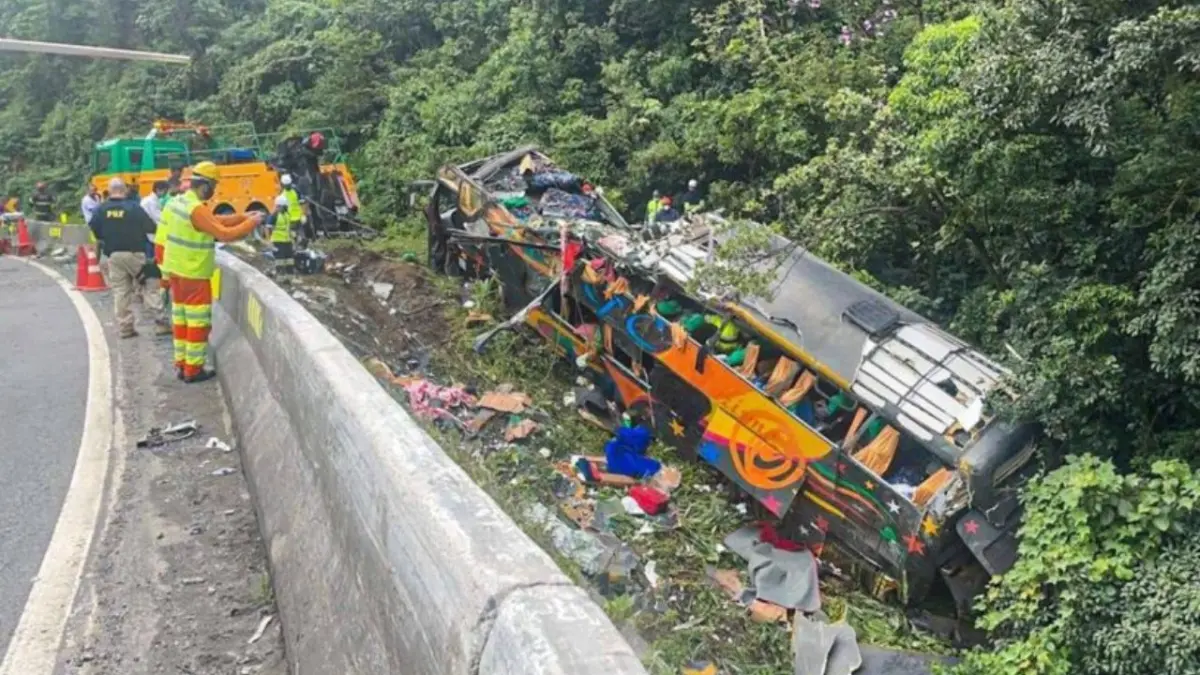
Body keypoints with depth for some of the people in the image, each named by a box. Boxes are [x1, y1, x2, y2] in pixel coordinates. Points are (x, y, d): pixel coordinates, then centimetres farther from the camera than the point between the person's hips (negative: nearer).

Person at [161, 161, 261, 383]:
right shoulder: (197, 209, -23)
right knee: (198, 322, 0)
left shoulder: (177, 202, 8)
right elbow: (224, 234, -24)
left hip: (176, 270, 9)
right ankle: (193, 369, 6)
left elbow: (216, 221, 10)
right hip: (194, 275, -9)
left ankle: (181, 364, 22)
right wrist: (251, 223, -12)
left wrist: (243, 217, 5)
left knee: (181, 319, 15)